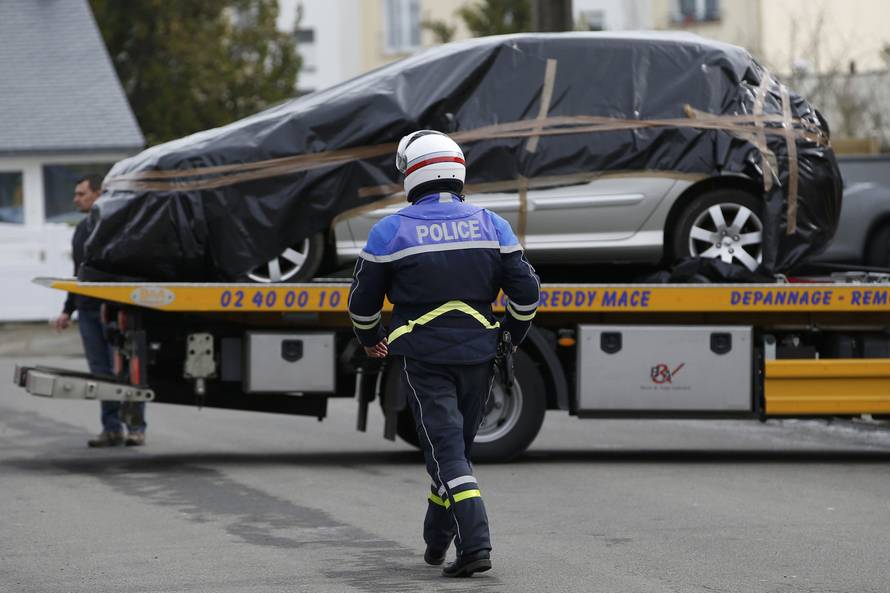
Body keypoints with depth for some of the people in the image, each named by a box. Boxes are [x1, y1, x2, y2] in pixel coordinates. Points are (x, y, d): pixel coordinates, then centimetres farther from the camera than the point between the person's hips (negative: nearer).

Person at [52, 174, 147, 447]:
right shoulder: (82, 229, 19)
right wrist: (68, 310, 24)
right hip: (88, 310, 8)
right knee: (101, 372, 6)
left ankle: (136, 428, -1)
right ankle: (111, 428, 9)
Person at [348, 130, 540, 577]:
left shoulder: (392, 231, -5)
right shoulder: (490, 225, 2)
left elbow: (363, 300, 2)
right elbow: (526, 290, 2)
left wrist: (370, 339, 22)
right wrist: (512, 336, 20)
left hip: (423, 359, -4)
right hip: (478, 356, 4)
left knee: (446, 451, -5)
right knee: (458, 444, 18)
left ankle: (475, 545, -19)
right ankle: (437, 541, 30)